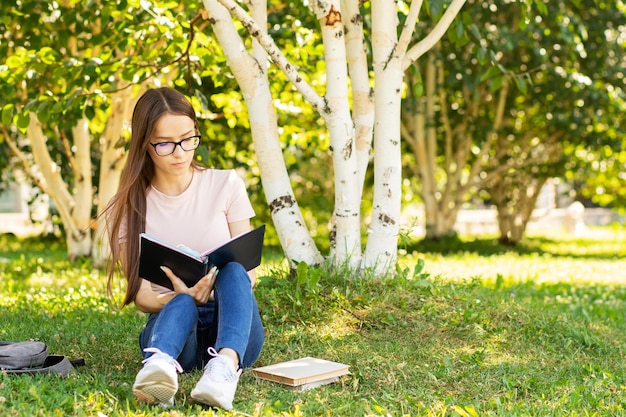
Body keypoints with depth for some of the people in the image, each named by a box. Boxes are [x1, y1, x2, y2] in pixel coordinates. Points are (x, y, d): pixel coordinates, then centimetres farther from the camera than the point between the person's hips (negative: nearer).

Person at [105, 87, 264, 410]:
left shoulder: (227, 185, 2)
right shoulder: (127, 208, 1)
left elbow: (248, 272, 1)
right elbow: (140, 296, -3)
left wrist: (217, 285, -23)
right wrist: (178, 296, -26)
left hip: (230, 326, 1)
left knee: (233, 271, -32)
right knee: (181, 306, -36)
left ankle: (226, 364, -58)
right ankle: (160, 365, -66)